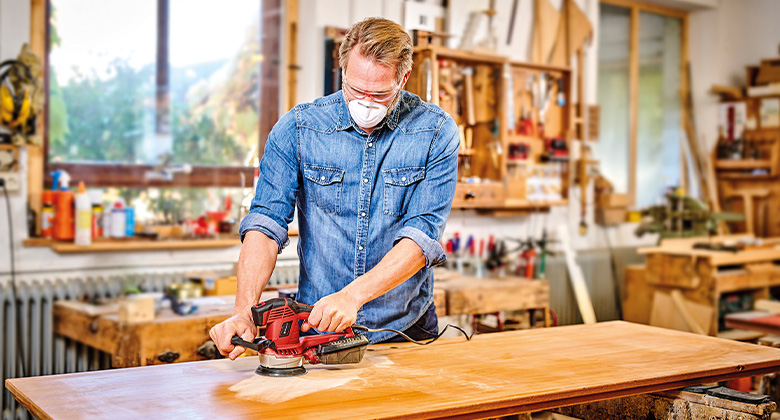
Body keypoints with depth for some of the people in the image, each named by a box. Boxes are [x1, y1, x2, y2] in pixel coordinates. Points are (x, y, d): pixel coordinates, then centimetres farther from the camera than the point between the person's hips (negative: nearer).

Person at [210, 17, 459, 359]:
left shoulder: (435, 132, -6)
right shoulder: (296, 128, -2)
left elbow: (422, 234, -14)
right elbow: (266, 221, -8)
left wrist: (352, 296, -27)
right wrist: (245, 309, -24)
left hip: (404, 328, 0)